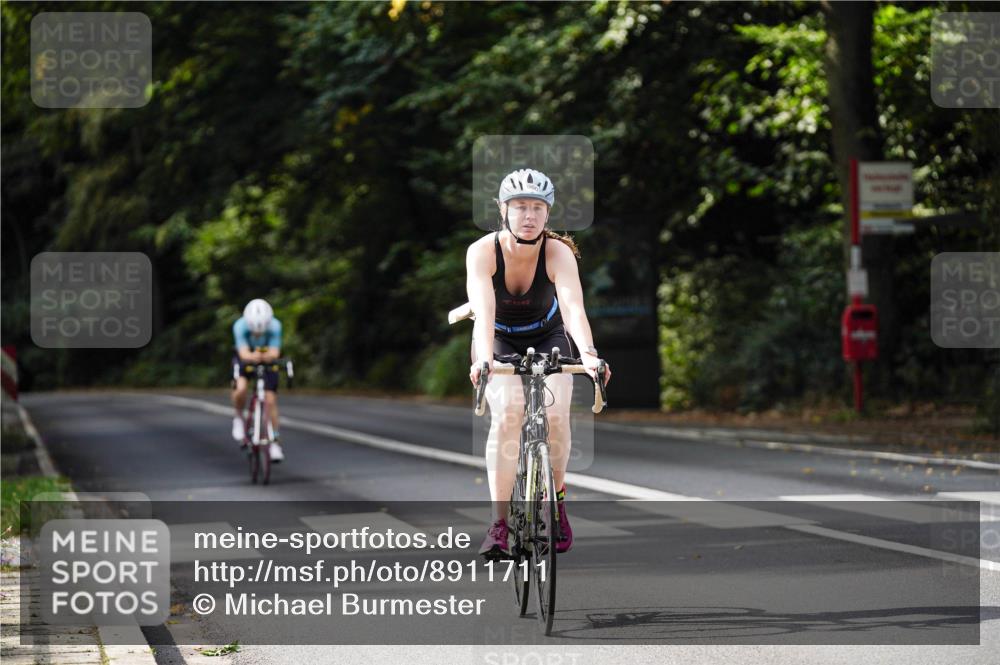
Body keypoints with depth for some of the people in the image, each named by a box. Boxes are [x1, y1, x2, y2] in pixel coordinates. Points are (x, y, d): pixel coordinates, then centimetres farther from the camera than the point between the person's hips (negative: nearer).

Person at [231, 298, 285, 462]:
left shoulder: (275, 326, -30)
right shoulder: (240, 326, -32)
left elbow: (275, 352, -37)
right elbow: (243, 352, -41)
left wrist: (267, 356, -61)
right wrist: (252, 357, -65)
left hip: (268, 360, 1)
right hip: (245, 359, -1)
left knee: (270, 400, -8)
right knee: (240, 389, -28)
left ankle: (274, 442, 5)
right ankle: (238, 417, 2)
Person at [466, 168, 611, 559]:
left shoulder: (558, 252, -25)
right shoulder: (483, 251, -26)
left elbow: (573, 305, -40)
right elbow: (483, 309, -40)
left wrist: (588, 353, -57)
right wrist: (484, 358, -57)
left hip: (548, 339, 1)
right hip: (499, 342, -1)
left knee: (555, 415, -21)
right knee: (506, 415, -25)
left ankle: (556, 503, 5)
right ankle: (498, 523, -24)